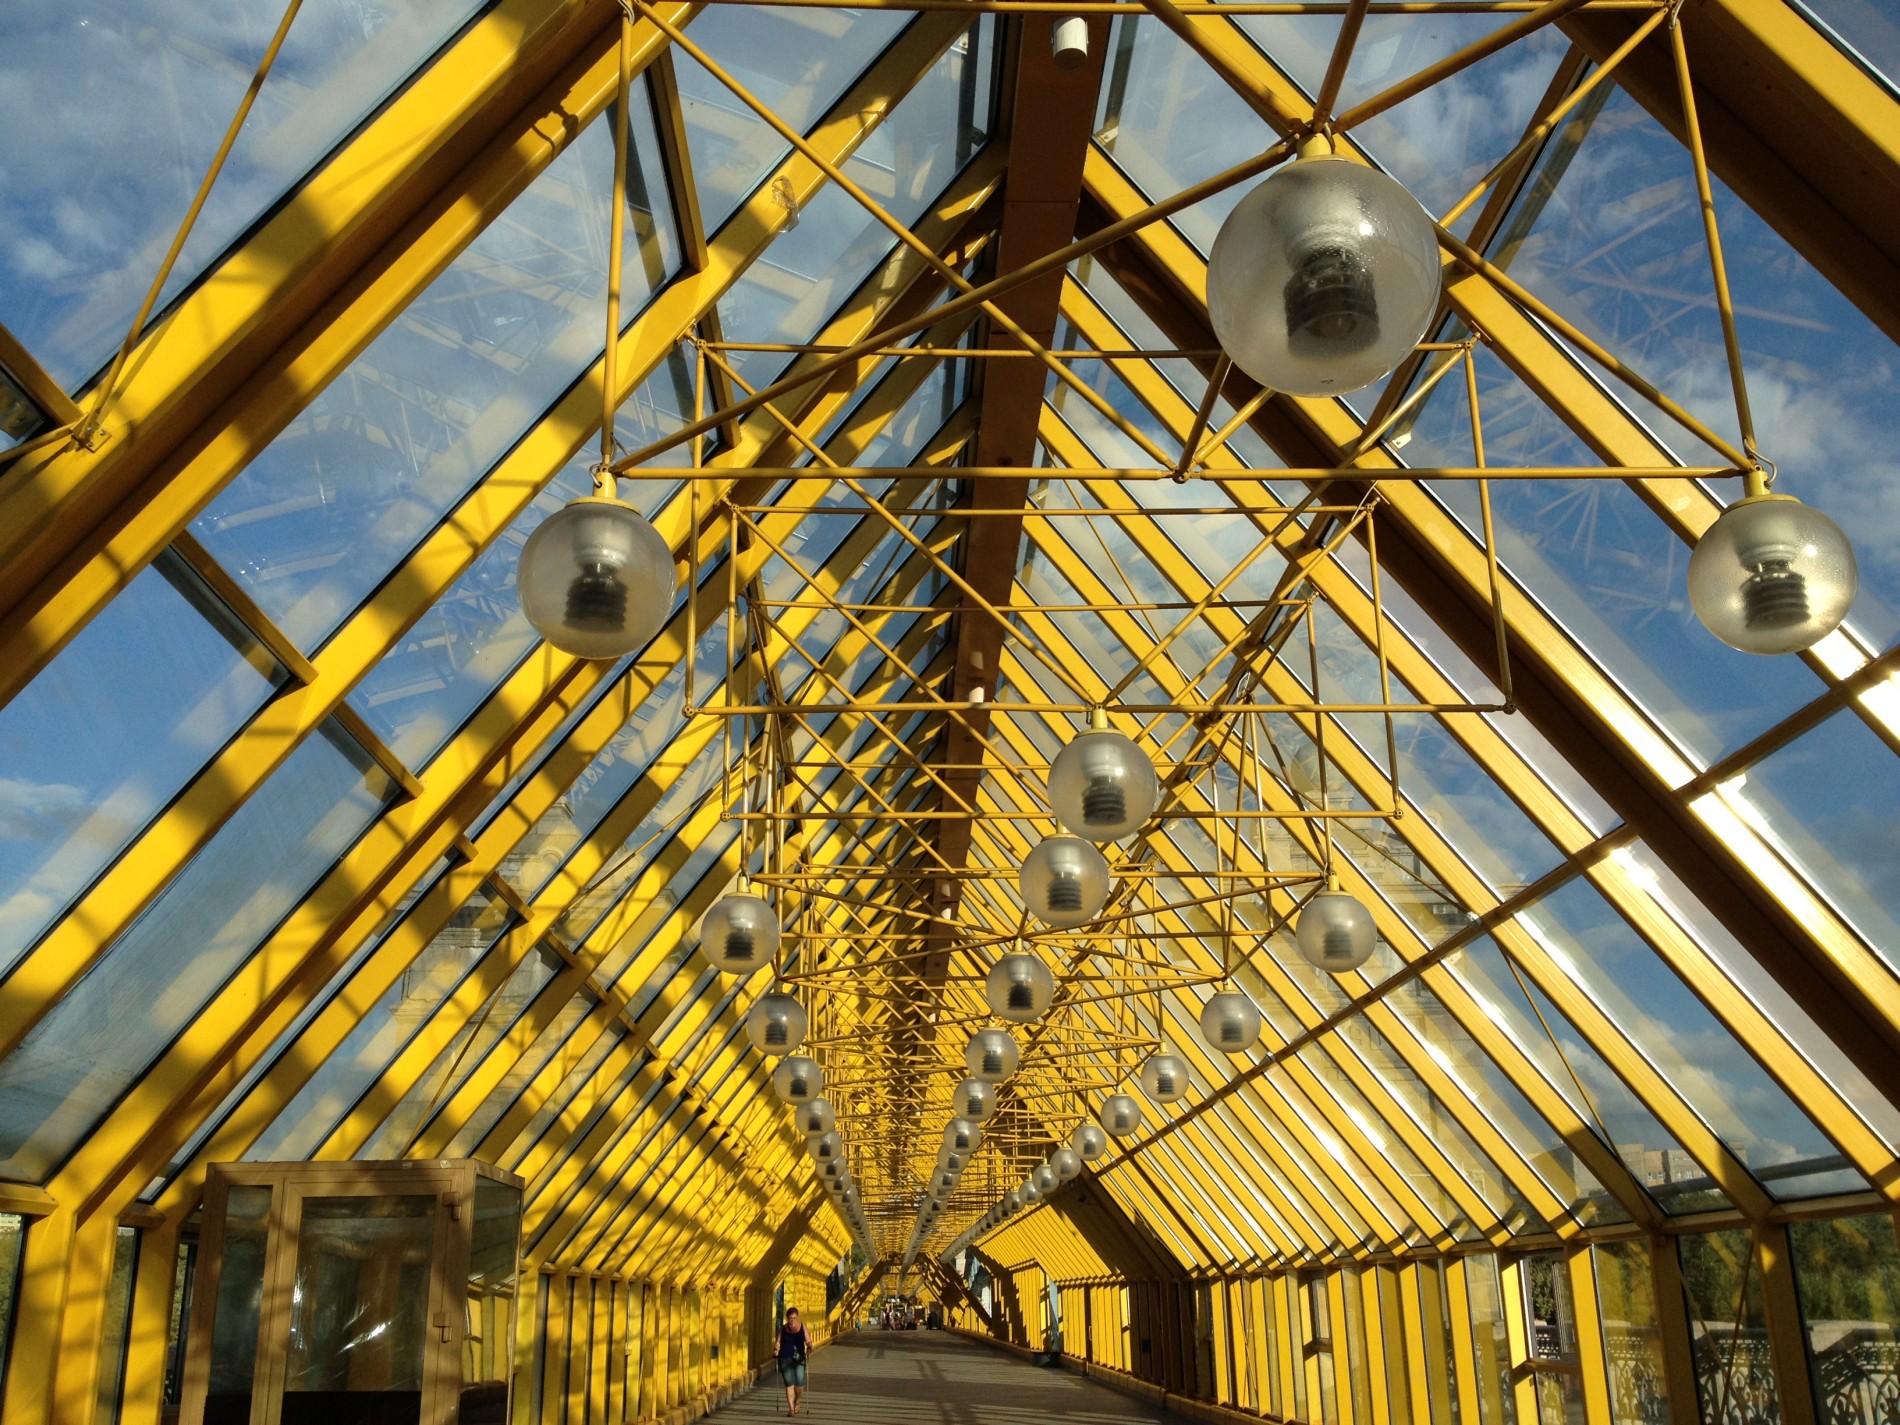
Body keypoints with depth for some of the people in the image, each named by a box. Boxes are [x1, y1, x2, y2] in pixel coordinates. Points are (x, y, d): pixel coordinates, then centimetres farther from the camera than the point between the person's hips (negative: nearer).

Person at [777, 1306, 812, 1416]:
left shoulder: (802, 1327, 6)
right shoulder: (783, 1329, 8)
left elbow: (808, 1341, 3)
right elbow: (778, 1341, 5)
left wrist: (809, 1348, -17)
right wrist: (776, 1349, -15)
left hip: (799, 1358, -1)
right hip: (785, 1359, 1)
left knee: (799, 1383, -8)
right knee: (789, 1384, -4)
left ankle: (797, 1402, 21)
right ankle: (791, 1408, 2)